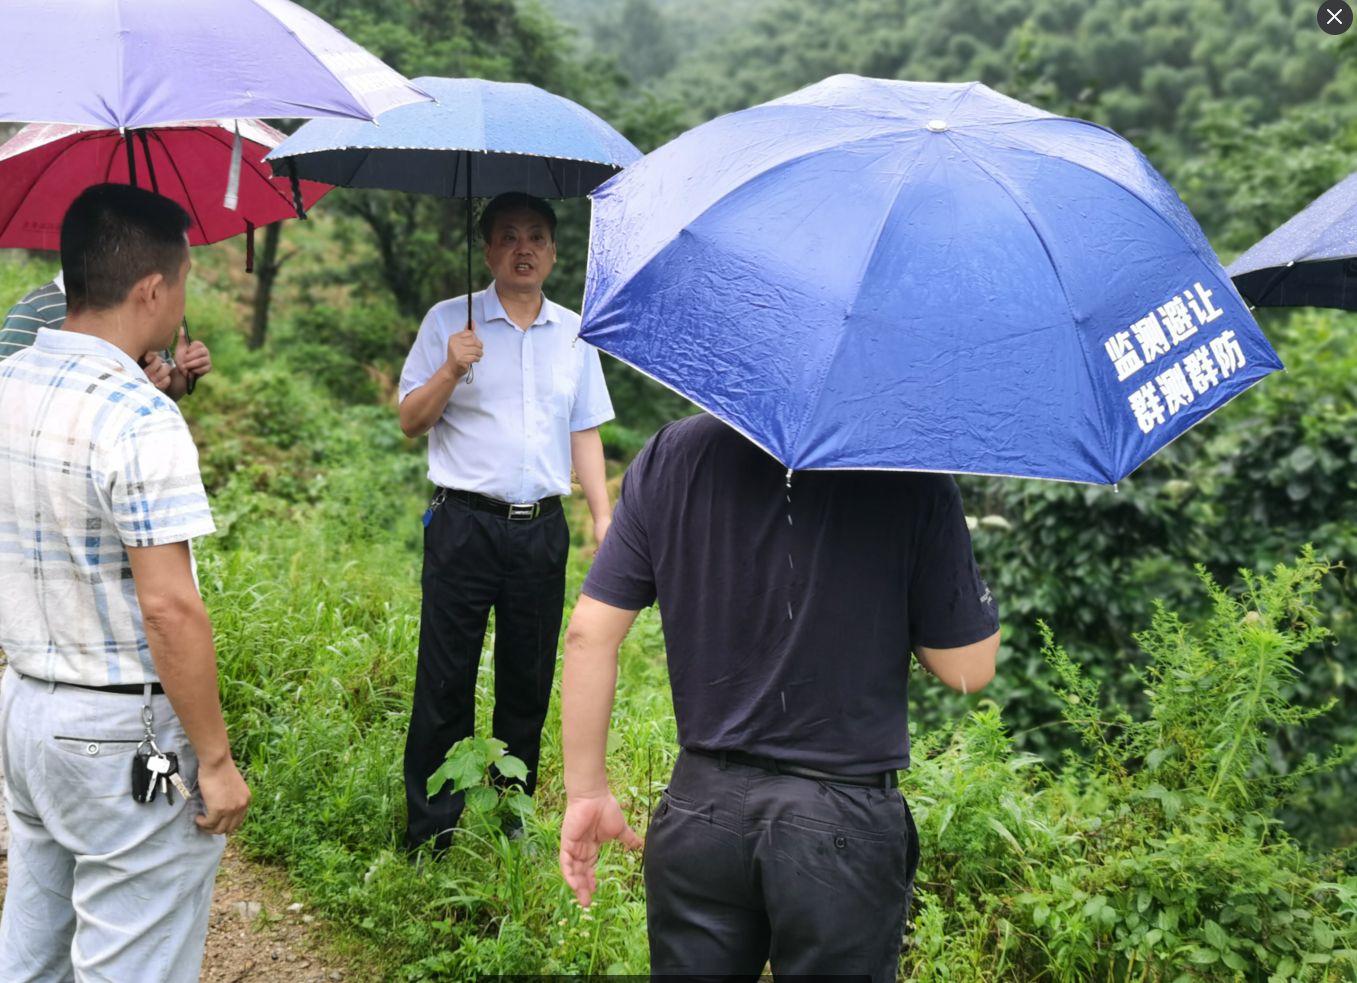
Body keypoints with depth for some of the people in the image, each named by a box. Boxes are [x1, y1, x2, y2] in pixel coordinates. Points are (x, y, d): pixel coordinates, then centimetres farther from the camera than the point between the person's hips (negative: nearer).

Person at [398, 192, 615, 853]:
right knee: (446, 681, -2)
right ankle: (429, 837, 7)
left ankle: (511, 820, 22)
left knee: (529, 681, 8)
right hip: (465, 525, -3)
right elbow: (411, 422, 3)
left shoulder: (574, 333, 12)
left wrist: (603, 515, 7)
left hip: (541, 529, 3)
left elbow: (585, 432, 15)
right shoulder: (450, 322, 4)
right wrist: (451, 369, -14)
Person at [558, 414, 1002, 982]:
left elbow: (588, 633, -2)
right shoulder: (911, 477, -13)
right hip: (842, 826, -2)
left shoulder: (670, 456, -3)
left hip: (699, 807, 3)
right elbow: (968, 669, -8)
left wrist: (586, 790, 6)